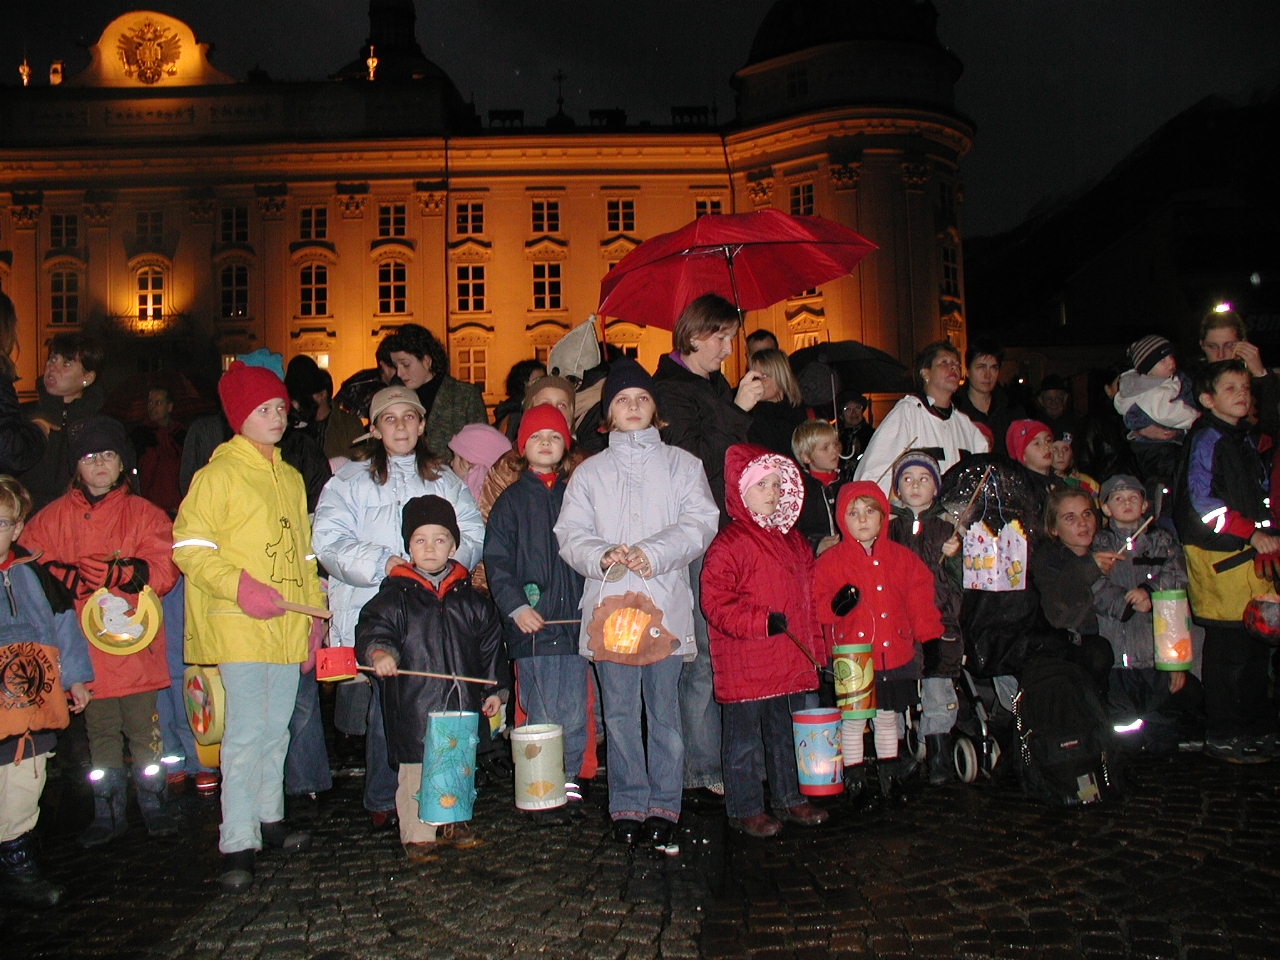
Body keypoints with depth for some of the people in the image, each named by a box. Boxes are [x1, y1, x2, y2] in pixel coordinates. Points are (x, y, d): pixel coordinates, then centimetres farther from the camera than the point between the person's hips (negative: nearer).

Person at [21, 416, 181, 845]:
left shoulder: (144, 513, 5)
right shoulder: (54, 517, 10)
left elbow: (163, 571, -7)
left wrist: (105, 570, -20)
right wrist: (72, 579, -15)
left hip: (135, 641, -2)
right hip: (85, 645, 2)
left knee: (144, 729, 2)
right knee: (100, 733, 9)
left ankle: (155, 806, 17)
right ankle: (108, 814, 22)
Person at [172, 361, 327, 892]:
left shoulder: (291, 478, 16)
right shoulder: (219, 474, -5)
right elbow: (189, 547, -9)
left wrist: (315, 610, 16)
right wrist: (239, 585, -21)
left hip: (287, 624, 6)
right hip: (239, 625, -6)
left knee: (277, 727, 13)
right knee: (247, 731, -8)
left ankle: (269, 818, 27)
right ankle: (237, 844, -1)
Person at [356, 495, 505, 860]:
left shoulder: (469, 598, 8)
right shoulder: (395, 595, -1)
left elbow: (490, 645, 14)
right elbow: (372, 627, -11)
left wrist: (493, 689, 13)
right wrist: (379, 652, -32)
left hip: (463, 700, 4)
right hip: (413, 701, -3)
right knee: (415, 769, 0)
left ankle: (456, 823, 31)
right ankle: (417, 835, 13)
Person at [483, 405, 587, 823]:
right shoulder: (512, 500, 6)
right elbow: (496, 561, 0)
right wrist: (516, 606, -12)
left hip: (575, 621, 3)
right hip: (533, 624, -3)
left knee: (575, 717, 5)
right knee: (543, 718, -1)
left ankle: (569, 785, 19)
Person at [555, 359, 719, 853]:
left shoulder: (681, 464, 12)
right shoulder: (589, 471, 15)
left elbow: (701, 522, -1)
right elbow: (570, 533, 6)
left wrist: (653, 554, -15)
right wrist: (601, 556, -14)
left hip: (666, 604, -1)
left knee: (664, 709, 0)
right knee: (620, 712, 2)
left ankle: (663, 807, 9)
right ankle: (628, 807, 12)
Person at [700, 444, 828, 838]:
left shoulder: (793, 541, 13)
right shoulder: (728, 544, -11)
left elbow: (808, 598, 19)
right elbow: (716, 604, -17)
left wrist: (816, 650, 15)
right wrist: (763, 621, -23)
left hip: (791, 661, 7)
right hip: (744, 666, -7)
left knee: (787, 733, 18)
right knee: (744, 740, 4)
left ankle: (789, 798, 32)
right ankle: (744, 809, 16)